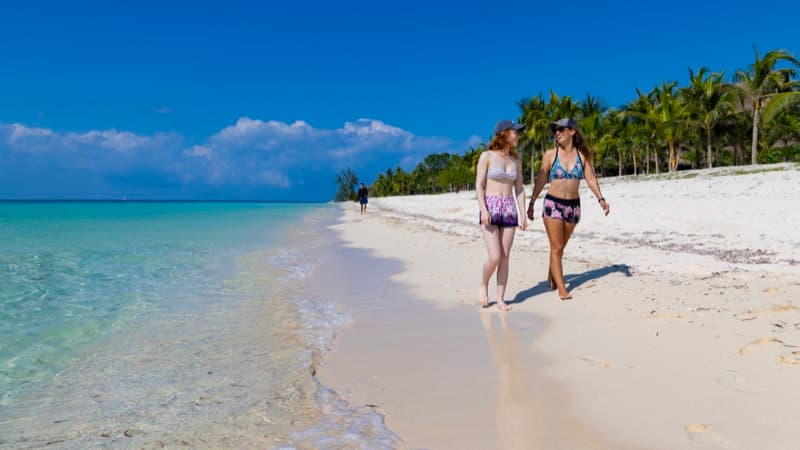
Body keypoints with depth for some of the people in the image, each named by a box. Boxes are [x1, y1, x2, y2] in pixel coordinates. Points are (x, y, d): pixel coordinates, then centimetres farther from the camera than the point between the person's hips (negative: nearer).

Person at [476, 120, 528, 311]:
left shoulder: (516, 160, 10)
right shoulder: (487, 156, -4)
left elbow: (519, 189, 11)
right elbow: (479, 185, -6)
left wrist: (522, 214, 4)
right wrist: (483, 210, -17)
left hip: (509, 210, 4)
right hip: (491, 209, -4)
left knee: (505, 258, 2)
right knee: (495, 257, -12)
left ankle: (501, 299, 11)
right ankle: (483, 286, 16)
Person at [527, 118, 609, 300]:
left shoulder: (582, 155, 4)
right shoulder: (550, 154, -1)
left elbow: (591, 178, 2)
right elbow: (541, 180, 3)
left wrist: (600, 199, -11)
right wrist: (531, 203, 2)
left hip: (574, 205, 3)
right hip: (553, 204, -2)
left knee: (560, 247, 13)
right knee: (556, 248, -4)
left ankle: (551, 277, 35)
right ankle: (562, 289, 0)